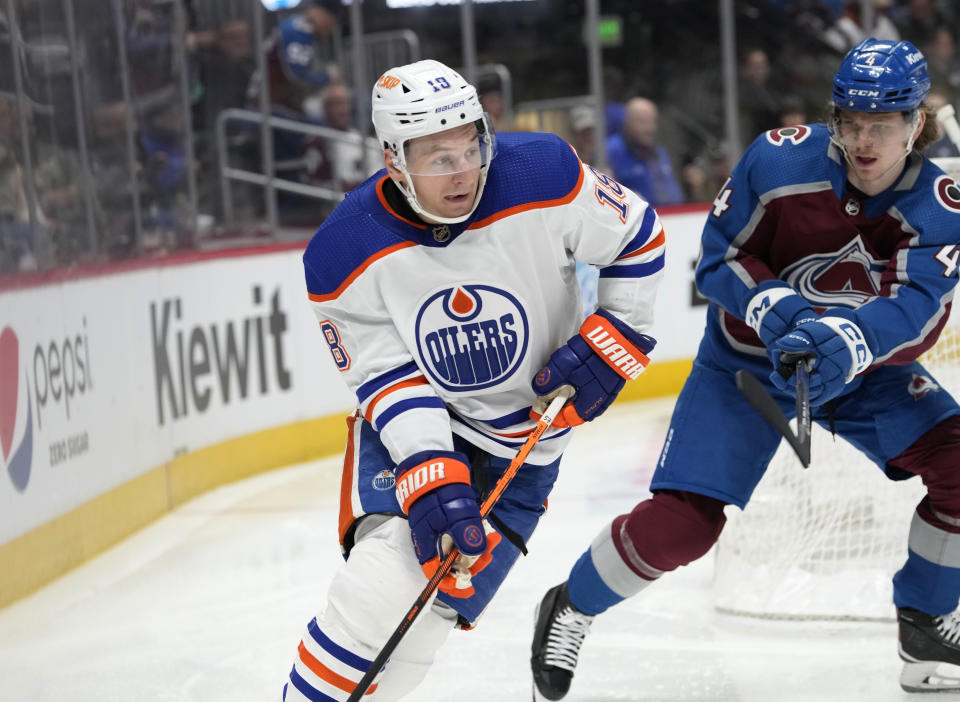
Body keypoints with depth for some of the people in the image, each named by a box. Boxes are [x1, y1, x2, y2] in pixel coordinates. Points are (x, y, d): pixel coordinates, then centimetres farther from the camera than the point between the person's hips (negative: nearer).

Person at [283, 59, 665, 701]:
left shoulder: (543, 177, -19)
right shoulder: (345, 256, -18)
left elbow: (638, 238, -3)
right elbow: (392, 380, -16)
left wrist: (610, 341, -10)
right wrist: (431, 483, -28)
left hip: (526, 438, 1)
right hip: (412, 429, -1)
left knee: (427, 610, -10)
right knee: (384, 580, -25)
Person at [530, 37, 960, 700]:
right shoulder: (779, 159, -22)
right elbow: (718, 258, -14)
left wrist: (848, 343, -52)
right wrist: (775, 308, -33)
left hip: (865, 370, 3)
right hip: (748, 360, -3)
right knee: (679, 524, -14)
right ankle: (570, 609, 14)